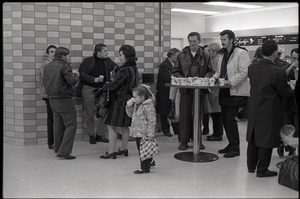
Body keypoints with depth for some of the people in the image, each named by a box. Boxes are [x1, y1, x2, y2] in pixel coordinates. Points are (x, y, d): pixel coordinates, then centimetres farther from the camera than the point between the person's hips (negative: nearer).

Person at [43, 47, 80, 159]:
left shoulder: (47, 67, 11)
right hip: (64, 99, -8)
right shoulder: (64, 66, -14)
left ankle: (58, 149, 24)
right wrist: (76, 75, 3)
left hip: (52, 99, 8)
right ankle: (64, 151, -8)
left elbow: (46, 82, 15)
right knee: (71, 125, -2)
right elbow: (72, 81, -20)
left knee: (58, 125, 17)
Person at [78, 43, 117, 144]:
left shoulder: (108, 61, 10)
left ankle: (100, 134, 12)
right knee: (90, 114, 2)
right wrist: (94, 79, -17)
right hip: (89, 89, -4)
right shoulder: (88, 61, -3)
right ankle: (91, 135, 12)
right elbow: (81, 73, -10)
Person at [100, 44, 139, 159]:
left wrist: (103, 89, -6)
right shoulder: (133, 68, 10)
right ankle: (124, 149, 25)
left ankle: (111, 152, -5)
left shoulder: (125, 70, -19)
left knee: (111, 126, -5)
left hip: (120, 100, -10)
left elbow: (115, 84, -19)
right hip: (128, 99, 10)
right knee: (124, 126, 17)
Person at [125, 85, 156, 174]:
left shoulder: (148, 106, -18)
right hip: (137, 132, 9)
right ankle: (149, 161, 36)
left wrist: (150, 135, -21)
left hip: (144, 133, -9)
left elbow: (152, 121, -19)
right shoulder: (136, 105, 9)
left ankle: (145, 167, 12)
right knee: (140, 149, 18)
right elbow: (130, 114, 20)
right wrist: (129, 106, 1)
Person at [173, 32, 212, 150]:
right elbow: (175, 71, 9)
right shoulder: (182, 55, 7)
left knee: (198, 115, 6)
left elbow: (210, 72, 8)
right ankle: (183, 141, 5)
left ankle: (198, 140, 15)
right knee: (184, 115, -1)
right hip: (185, 89, 0)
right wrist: (182, 79, -9)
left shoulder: (205, 56, 7)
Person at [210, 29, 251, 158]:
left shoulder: (241, 53, -9)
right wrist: (214, 78, 5)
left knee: (230, 118, -10)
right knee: (225, 119, 11)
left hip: (236, 92, -8)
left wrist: (230, 82, -21)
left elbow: (244, 73, -16)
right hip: (224, 92, 9)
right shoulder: (223, 55, 18)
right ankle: (231, 144, 24)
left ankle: (235, 148, 0)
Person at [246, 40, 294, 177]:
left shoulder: (252, 68, -4)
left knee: (253, 139, 18)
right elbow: (286, 94, -14)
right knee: (266, 141, 6)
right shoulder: (278, 73, -23)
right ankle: (262, 170, 15)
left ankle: (251, 166, 31)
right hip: (270, 112, -6)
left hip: (254, 108, 6)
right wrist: (291, 89, 10)